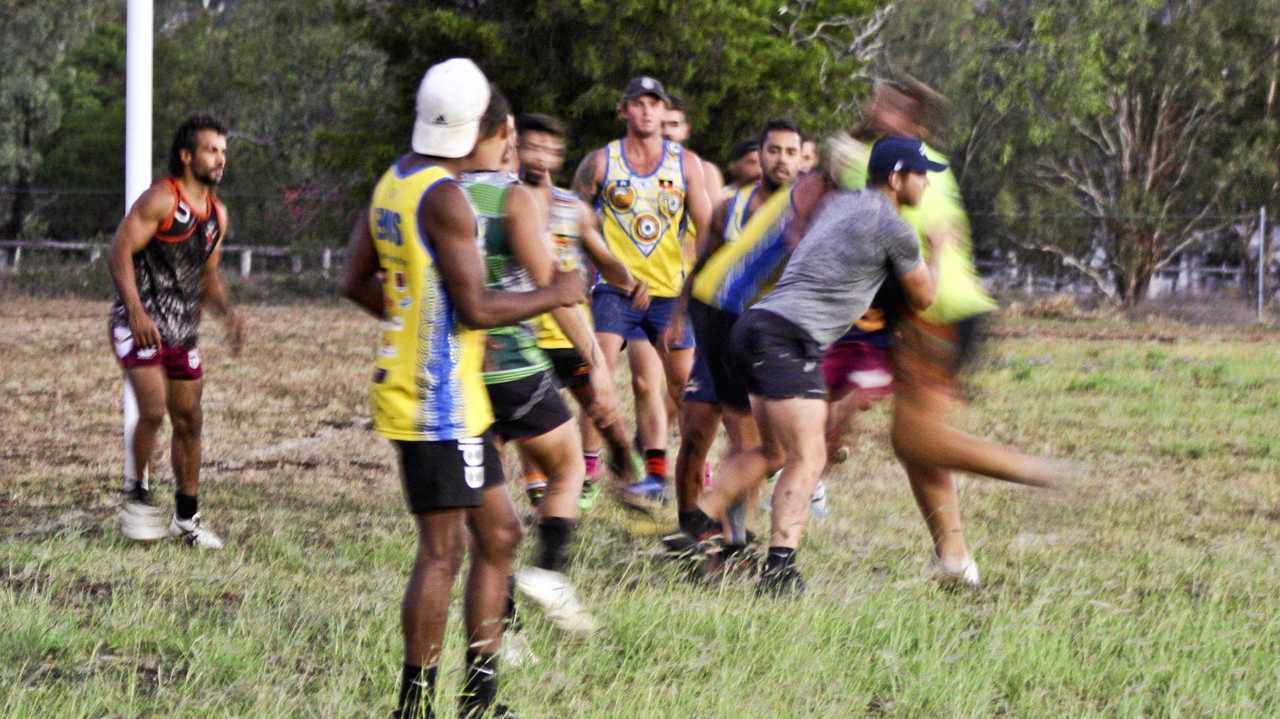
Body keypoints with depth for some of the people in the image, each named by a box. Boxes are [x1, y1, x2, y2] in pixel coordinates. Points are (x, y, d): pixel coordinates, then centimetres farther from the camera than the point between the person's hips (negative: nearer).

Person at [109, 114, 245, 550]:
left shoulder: (216, 213, 12)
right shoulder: (161, 199, -12)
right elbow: (120, 253, -18)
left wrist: (226, 312, 2)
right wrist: (136, 312, -28)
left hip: (183, 329, 8)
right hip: (141, 324, -8)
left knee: (189, 422, 9)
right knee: (152, 409, -20)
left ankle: (186, 518, 19)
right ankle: (136, 497, -1)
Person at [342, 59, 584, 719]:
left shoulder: (393, 182, 11)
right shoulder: (443, 198, -18)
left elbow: (356, 283, 18)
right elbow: (476, 307, -20)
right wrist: (554, 295, -7)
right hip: (437, 402, -10)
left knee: (497, 534, 15)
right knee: (442, 550, -5)